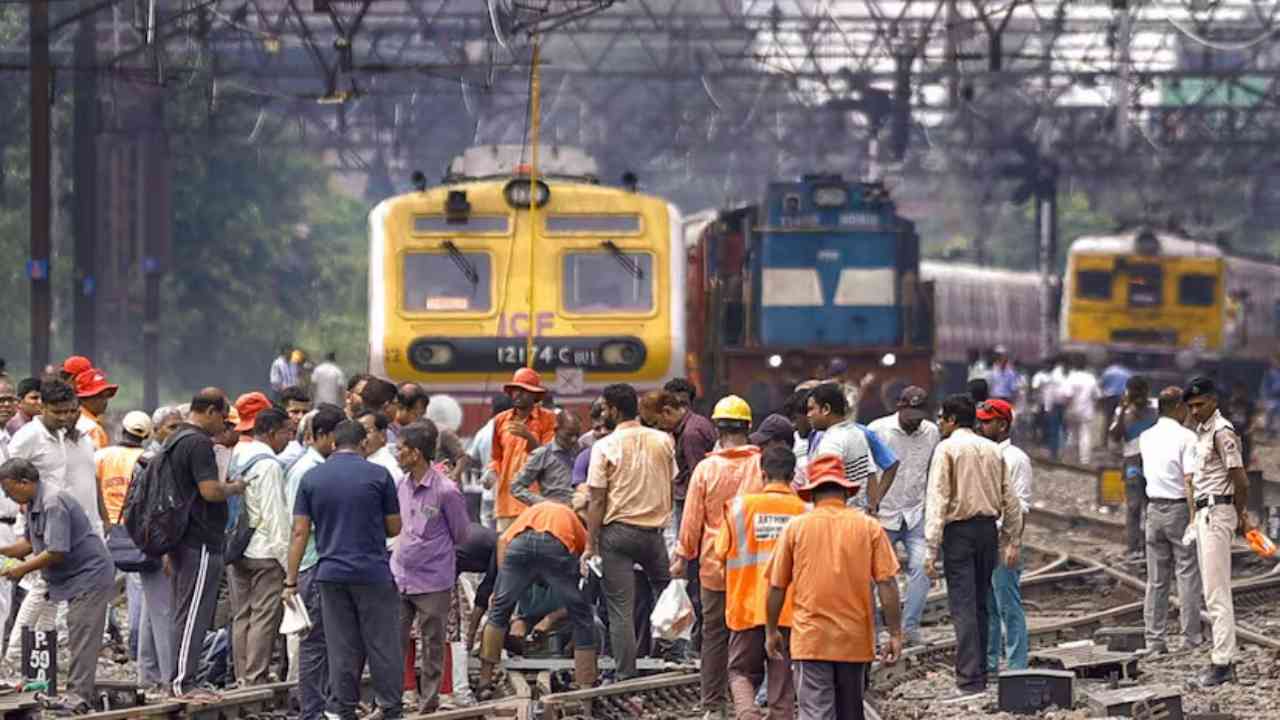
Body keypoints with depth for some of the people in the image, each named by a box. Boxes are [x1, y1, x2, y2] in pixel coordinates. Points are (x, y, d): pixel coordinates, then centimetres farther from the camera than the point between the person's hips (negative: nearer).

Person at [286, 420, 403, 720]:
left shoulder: (311, 478, 3)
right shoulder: (378, 475, -4)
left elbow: (300, 532, 1)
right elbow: (394, 527, 2)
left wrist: (290, 581, 4)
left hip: (331, 573, 3)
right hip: (373, 572, -3)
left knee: (341, 648, 7)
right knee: (383, 646, 4)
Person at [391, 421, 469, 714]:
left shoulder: (446, 491, -13)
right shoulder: (401, 485, 5)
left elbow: (460, 535, -1)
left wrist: (425, 548, 8)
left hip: (432, 583, -5)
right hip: (399, 578, 5)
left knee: (432, 647, 5)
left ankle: (429, 705, 13)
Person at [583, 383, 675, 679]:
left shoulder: (605, 446, -8)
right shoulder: (663, 441, 4)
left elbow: (597, 501, -7)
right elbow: (670, 485, 10)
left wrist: (591, 546, -2)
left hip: (617, 530, -3)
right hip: (654, 530, 3)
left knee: (620, 609, 0)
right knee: (669, 598, 19)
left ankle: (627, 676, -2)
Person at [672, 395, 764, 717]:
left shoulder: (706, 468, -6)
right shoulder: (763, 466, -7)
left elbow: (692, 519, -1)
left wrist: (683, 557, 11)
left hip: (715, 565, 0)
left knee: (714, 634, 8)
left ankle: (713, 703, 10)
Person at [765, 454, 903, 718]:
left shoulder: (796, 527, -2)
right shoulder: (869, 527, -1)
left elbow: (776, 587, 2)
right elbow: (887, 584, -5)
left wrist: (771, 632, 14)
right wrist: (895, 634, 1)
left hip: (810, 639, -2)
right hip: (855, 640, 2)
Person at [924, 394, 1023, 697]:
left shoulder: (947, 449, -6)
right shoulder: (993, 450, 11)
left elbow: (937, 499, -12)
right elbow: (1010, 499, 11)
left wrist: (932, 548, -14)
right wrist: (1012, 540, 15)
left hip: (959, 529, -5)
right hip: (988, 528, 5)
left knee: (963, 606, -7)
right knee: (981, 604, 13)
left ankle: (970, 680, -12)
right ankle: (980, 673, 16)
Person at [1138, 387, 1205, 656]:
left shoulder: (1146, 438, 9)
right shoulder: (1186, 437, -11)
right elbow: (1190, 479, -16)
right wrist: (1194, 516, -16)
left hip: (1153, 509, 6)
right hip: (1179, 507, -6)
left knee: (1156, 579, 8)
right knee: (1188, 573, 0)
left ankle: (1154, 640, 8)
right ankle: (1192, 637, -1)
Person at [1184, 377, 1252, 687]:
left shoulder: (1222, 432, -15)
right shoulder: (1201, 432, 16)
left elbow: (1240, 481, -17)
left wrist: (1239, 515, -3)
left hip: (1217, 511, -10)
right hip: (1203, 513, 10)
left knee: (1217, 592, -11)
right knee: (1212, 591, 12)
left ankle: (1223, 662, -12)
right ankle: (1223, 658, 16)